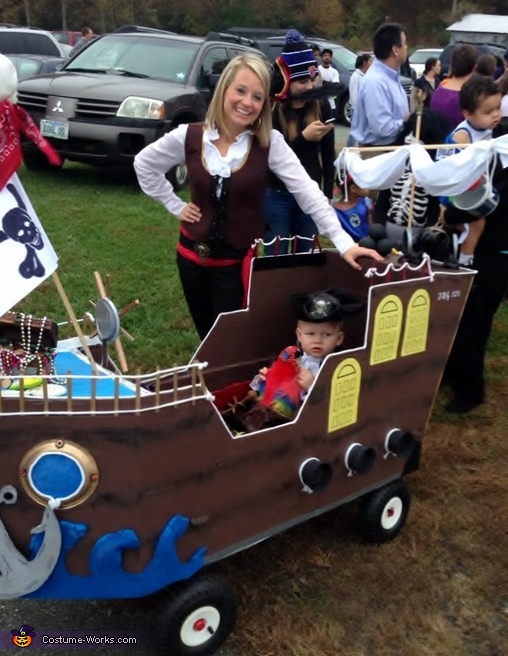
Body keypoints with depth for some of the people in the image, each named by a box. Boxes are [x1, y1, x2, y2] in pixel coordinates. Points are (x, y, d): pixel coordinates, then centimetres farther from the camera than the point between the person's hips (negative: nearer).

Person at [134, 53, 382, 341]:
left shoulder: (270, 143, -12)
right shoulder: (189, 137, -7)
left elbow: (308, 193, -19)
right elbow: (144, 164, 8)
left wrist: (343, 242, -27)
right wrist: (175, 205, 1)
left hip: (239, 259, -2)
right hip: (194, 254, 3)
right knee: (207, 338, 20)